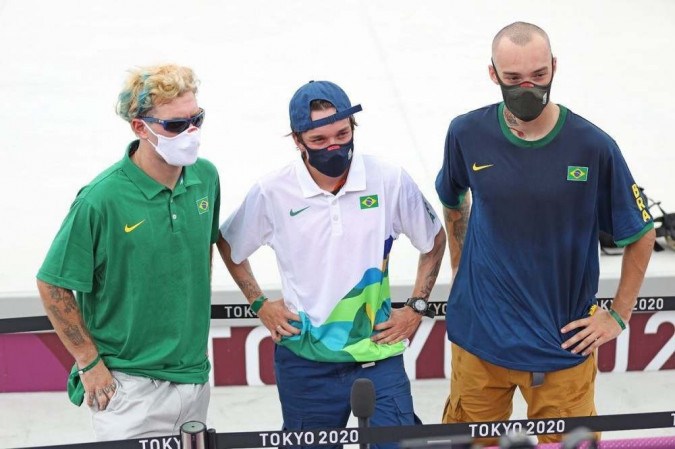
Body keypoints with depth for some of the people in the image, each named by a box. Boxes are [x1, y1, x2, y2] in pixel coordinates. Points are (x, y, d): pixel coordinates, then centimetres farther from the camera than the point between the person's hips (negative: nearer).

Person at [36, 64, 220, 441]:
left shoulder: (206, 177, -2)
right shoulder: (101, 200, -19)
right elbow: (53, 285, -12)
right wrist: (90, 363, -9)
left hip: (195, 375, 6)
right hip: (129, 386, -6)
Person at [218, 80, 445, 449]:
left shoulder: (390, 181, -7)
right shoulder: (272, 193, -7)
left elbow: (434, 241, 10)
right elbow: (229, 245, 12)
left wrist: (416, 308, 5)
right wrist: (259, 304, 6)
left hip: (379, 355, 0)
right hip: (304, 362, 0)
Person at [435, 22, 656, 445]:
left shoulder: (593, 147, -13)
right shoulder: (467, 134, -7)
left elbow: (641, 233, 0)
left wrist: (619, 315, 1)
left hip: (564, 343, -1)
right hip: (479, 335, 2)